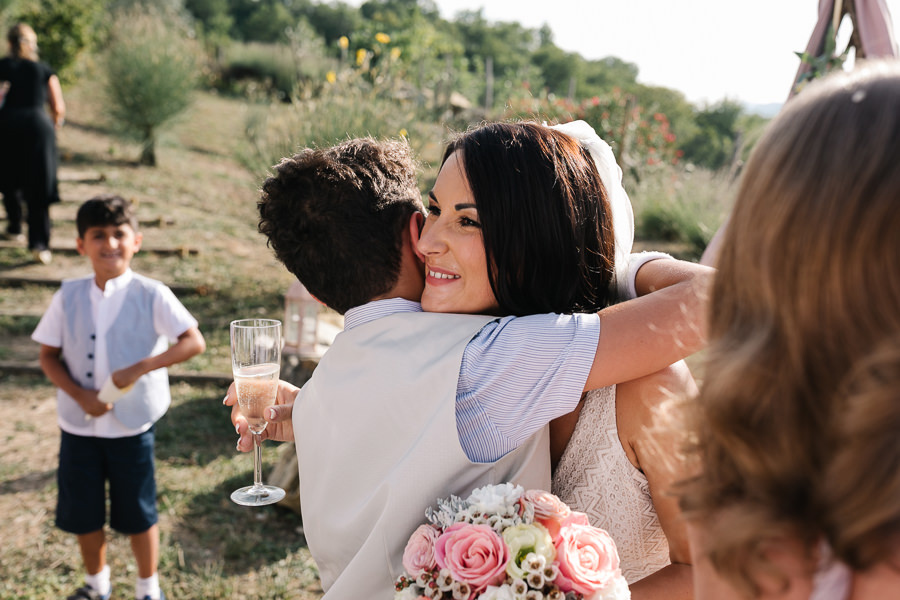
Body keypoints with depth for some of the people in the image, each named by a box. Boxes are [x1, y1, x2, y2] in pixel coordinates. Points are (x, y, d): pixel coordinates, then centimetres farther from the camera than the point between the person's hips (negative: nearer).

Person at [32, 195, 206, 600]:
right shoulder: (68, 296, -2)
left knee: (138, 513, 11)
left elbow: (194, 342, -18)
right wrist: (81, 395, -14)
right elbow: (48, 356, 3)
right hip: (78, 425, 3)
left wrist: (138, 369, -26)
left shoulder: (151, 295, -11)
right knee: (83, 513, 17)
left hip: (132, 426, -3)